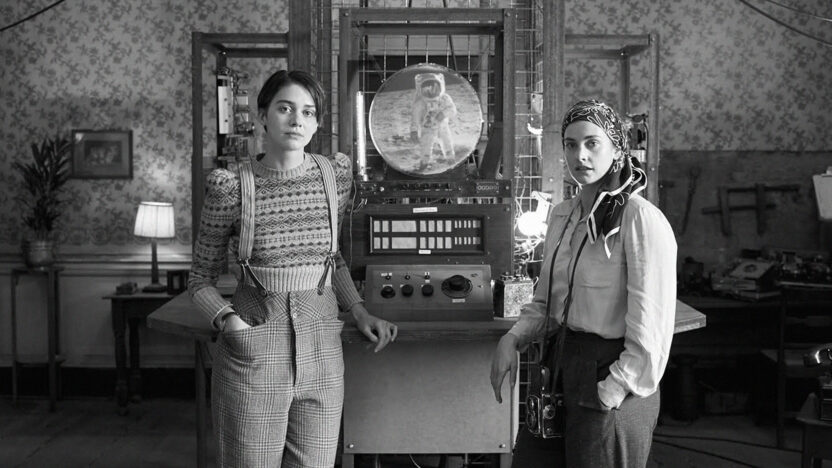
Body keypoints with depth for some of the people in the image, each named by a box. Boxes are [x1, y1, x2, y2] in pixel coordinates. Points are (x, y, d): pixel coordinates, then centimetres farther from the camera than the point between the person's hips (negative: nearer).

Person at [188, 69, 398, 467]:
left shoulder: (336, 173, 2)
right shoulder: (230, 186, -7)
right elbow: (201, 278, 2)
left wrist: (359, 312, 6)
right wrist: (227, 320, -15)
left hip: (322, 345, 3)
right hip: (254, 352, -3)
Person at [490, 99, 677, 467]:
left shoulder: (643, 222, -14)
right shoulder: (562, 215, 9)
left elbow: (649, 337, -17)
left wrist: (610, 395, -16)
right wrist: (512, 340, 0)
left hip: (610, 379, -7)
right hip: (560, 368, 7)